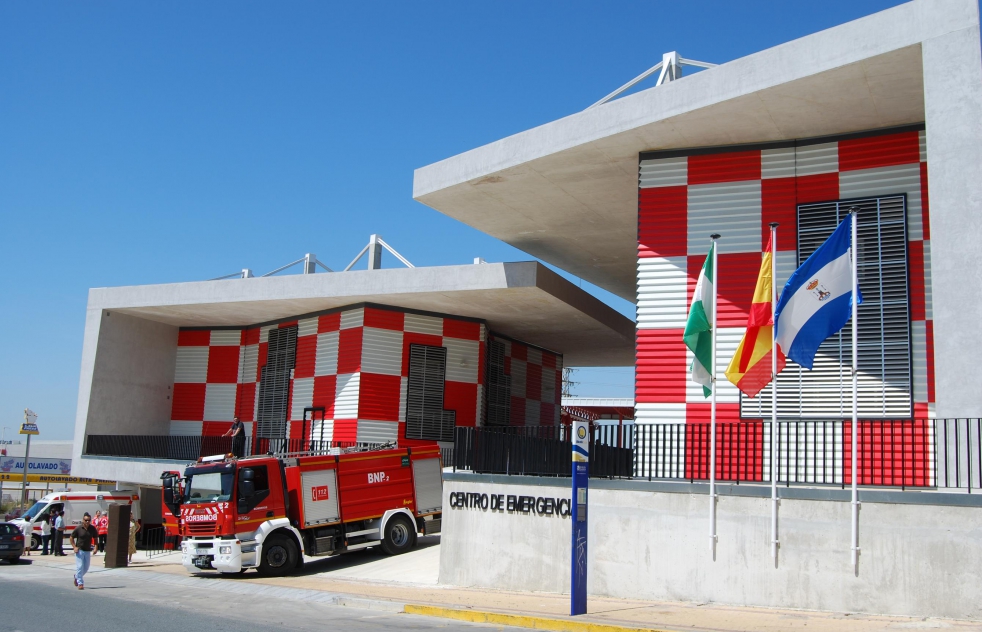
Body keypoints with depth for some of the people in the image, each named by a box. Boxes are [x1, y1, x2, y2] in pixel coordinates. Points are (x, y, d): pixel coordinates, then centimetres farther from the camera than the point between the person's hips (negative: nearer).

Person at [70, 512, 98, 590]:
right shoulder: (78, 528, -10)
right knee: (79, 567, -6)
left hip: (88, 551, 4)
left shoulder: (92, 529, -2)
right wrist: (74, 547, -9)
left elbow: (95, 538, 11)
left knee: (86, 568, 12)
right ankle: (80, 583, 1)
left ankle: (76, 577, 39)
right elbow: (71, 538, 0)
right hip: (79, 550, -4)